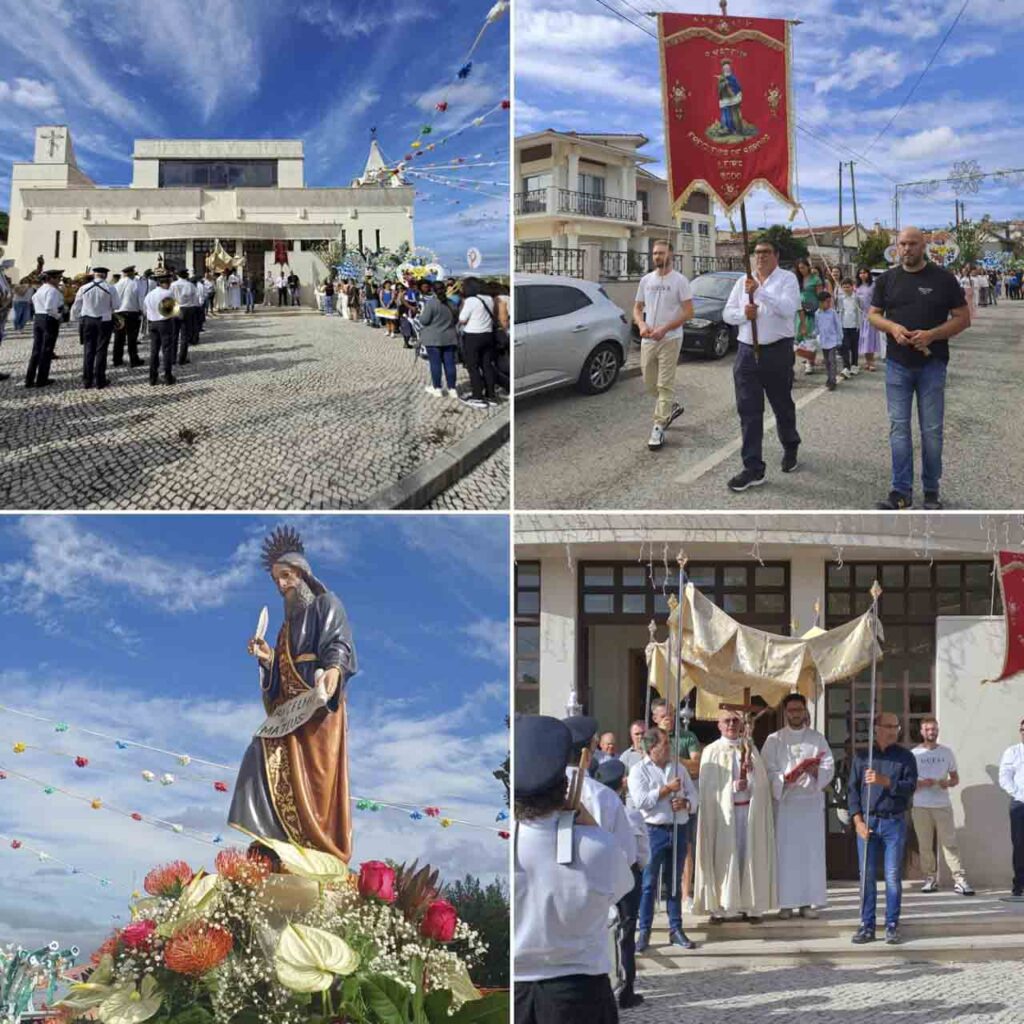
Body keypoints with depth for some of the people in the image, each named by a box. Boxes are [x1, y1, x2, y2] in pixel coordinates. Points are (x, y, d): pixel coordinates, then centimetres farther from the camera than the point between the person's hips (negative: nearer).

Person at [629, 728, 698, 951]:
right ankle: (643, 931, 3)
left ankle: (676, 929, 17)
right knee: (648, 883, -3)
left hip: (679, 829, 5)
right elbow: (640, 801, -14)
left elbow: (693, 794, 12)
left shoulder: (678, 767, 12)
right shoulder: (639, 770, -3)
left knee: (675, 881, 11)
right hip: (654, 830, -5)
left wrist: (685, 803, -9)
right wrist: (667, 789, -12)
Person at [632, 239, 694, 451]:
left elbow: (688, 312, -11)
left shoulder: (679, 281, -7)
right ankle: (672, 407, 37)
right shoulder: (646, 280, 9)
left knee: (665, 384, -7)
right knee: (649, 383, 13)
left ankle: (659, 428, -7)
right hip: (647, 340, 6)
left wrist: (664, 329, -20)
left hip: (670, 340, -6)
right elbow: (637, 308, 14)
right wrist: (641, 325, -9)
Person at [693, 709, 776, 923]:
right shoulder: (712, 751, 4)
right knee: (723, 856, -4)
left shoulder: (750, 749, 12)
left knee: (749, 855, 0)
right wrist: (733, 786, -13)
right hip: (722, 811, -3)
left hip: (748, 809, 3)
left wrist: (750, 769, -13)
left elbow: (761, 781, 5)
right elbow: (707, 785, -4)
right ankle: (718, 907, -3)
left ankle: (749, 905, 4)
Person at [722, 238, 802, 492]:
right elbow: (727, 313, 11)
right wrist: (743, 313, -11)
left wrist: (759, 291, -25)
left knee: (782, 406, 12)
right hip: (747, 351, 4)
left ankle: (790, 448, 38)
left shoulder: (787, 278, -2)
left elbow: (788, 308, -19)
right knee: (748, 411, -3)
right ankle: (753, 469, -2)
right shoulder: (743, 281, 12)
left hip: (778, 351, -3)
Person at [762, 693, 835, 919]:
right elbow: (766, 771, -1)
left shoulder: (817, 738, 11)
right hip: (784, 801, -1)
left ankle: (807, 902, 5)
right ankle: (786, 902, 0)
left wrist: (814, 770, -19)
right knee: (785, 852, -4)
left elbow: (829, 767, 2)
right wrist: (785, 778, -19)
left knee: (811, 852, 0)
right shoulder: (774, 740, 7)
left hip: (812, 801, 1)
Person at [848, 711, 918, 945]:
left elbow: (910, 786, -5)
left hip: (894, 822, -1)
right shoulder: (862, 756, 8)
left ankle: (892, 926, 7)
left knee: (893, 877, 0)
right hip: (867, 822, 1)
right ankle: (867, 926, 9)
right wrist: (858, 821, -4)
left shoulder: (905, 757, 6)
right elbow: (853, 790, 6)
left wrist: (884, 781, -17)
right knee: (867, 876, 2)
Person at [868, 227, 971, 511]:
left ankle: (931, 491, 14)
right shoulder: (887, 279, 6)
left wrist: (931, 334, -17)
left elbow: (963, 318, -2)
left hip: (932, 364, -2)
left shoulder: (943, 278, -2)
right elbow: (873, 314, 10)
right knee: (899, 428, 2)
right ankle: (901, 491, 6)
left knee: (932, 430, 4)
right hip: (897, 364, 2)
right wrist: (893, 327, -12)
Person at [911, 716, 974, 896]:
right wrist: (922, 783, -15)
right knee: (925, 845, 2)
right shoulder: (914, 754, 4)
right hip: (920, 807, 0)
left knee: (949, 842, -6)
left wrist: (948, 783, -8)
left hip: (943, 805, 1)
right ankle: (930, 878, 11)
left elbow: (955, 779, 14)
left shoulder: (946, 752, 10)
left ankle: (959, 880, -8)